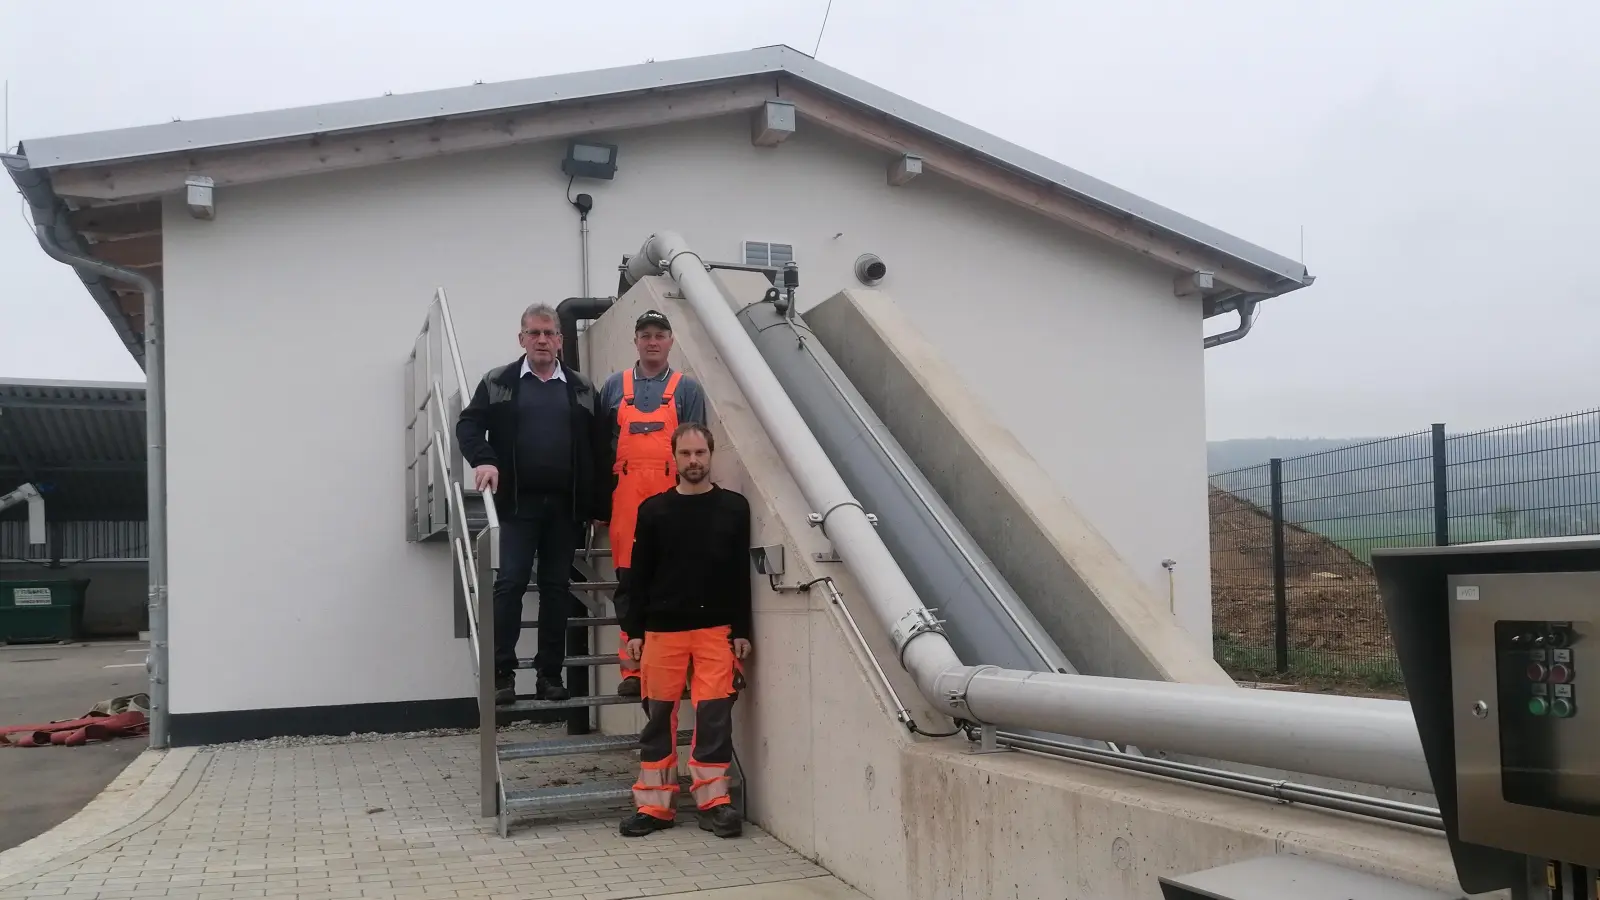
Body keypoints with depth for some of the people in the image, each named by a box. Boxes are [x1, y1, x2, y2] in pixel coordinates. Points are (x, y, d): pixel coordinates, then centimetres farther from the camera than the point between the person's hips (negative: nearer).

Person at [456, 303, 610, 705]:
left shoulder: (582, 389, 9)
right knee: (510, 583, -6)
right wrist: (483, 459, -21)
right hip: (517, 503, -2)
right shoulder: (498, 382, 6)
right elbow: (469, 423, -1)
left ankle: (550, 674, 13)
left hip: (565, 505, 2)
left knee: (557, 588, 6)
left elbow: (599, 449, 5)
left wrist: (601, 506, 0)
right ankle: (502, 673, -2)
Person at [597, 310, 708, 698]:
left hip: (672, 495, -1)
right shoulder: (615, 386, 14)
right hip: (626, 496, 1)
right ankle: (632, 667, 4)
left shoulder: (687, 389, 11)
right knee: (629, 580, 0)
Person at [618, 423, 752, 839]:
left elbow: (741, 574, 3)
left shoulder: (734, 507, 4)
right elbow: (640, 576, 6)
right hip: (662, 628, 1)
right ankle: (655, 804, 13)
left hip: (716, 627, -1)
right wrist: (634, 630, 1)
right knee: (659, 715, 5)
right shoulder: (654, 510, 5)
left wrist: (741, 629, -1)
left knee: (714, 714, -2)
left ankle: (714, 800, 6)